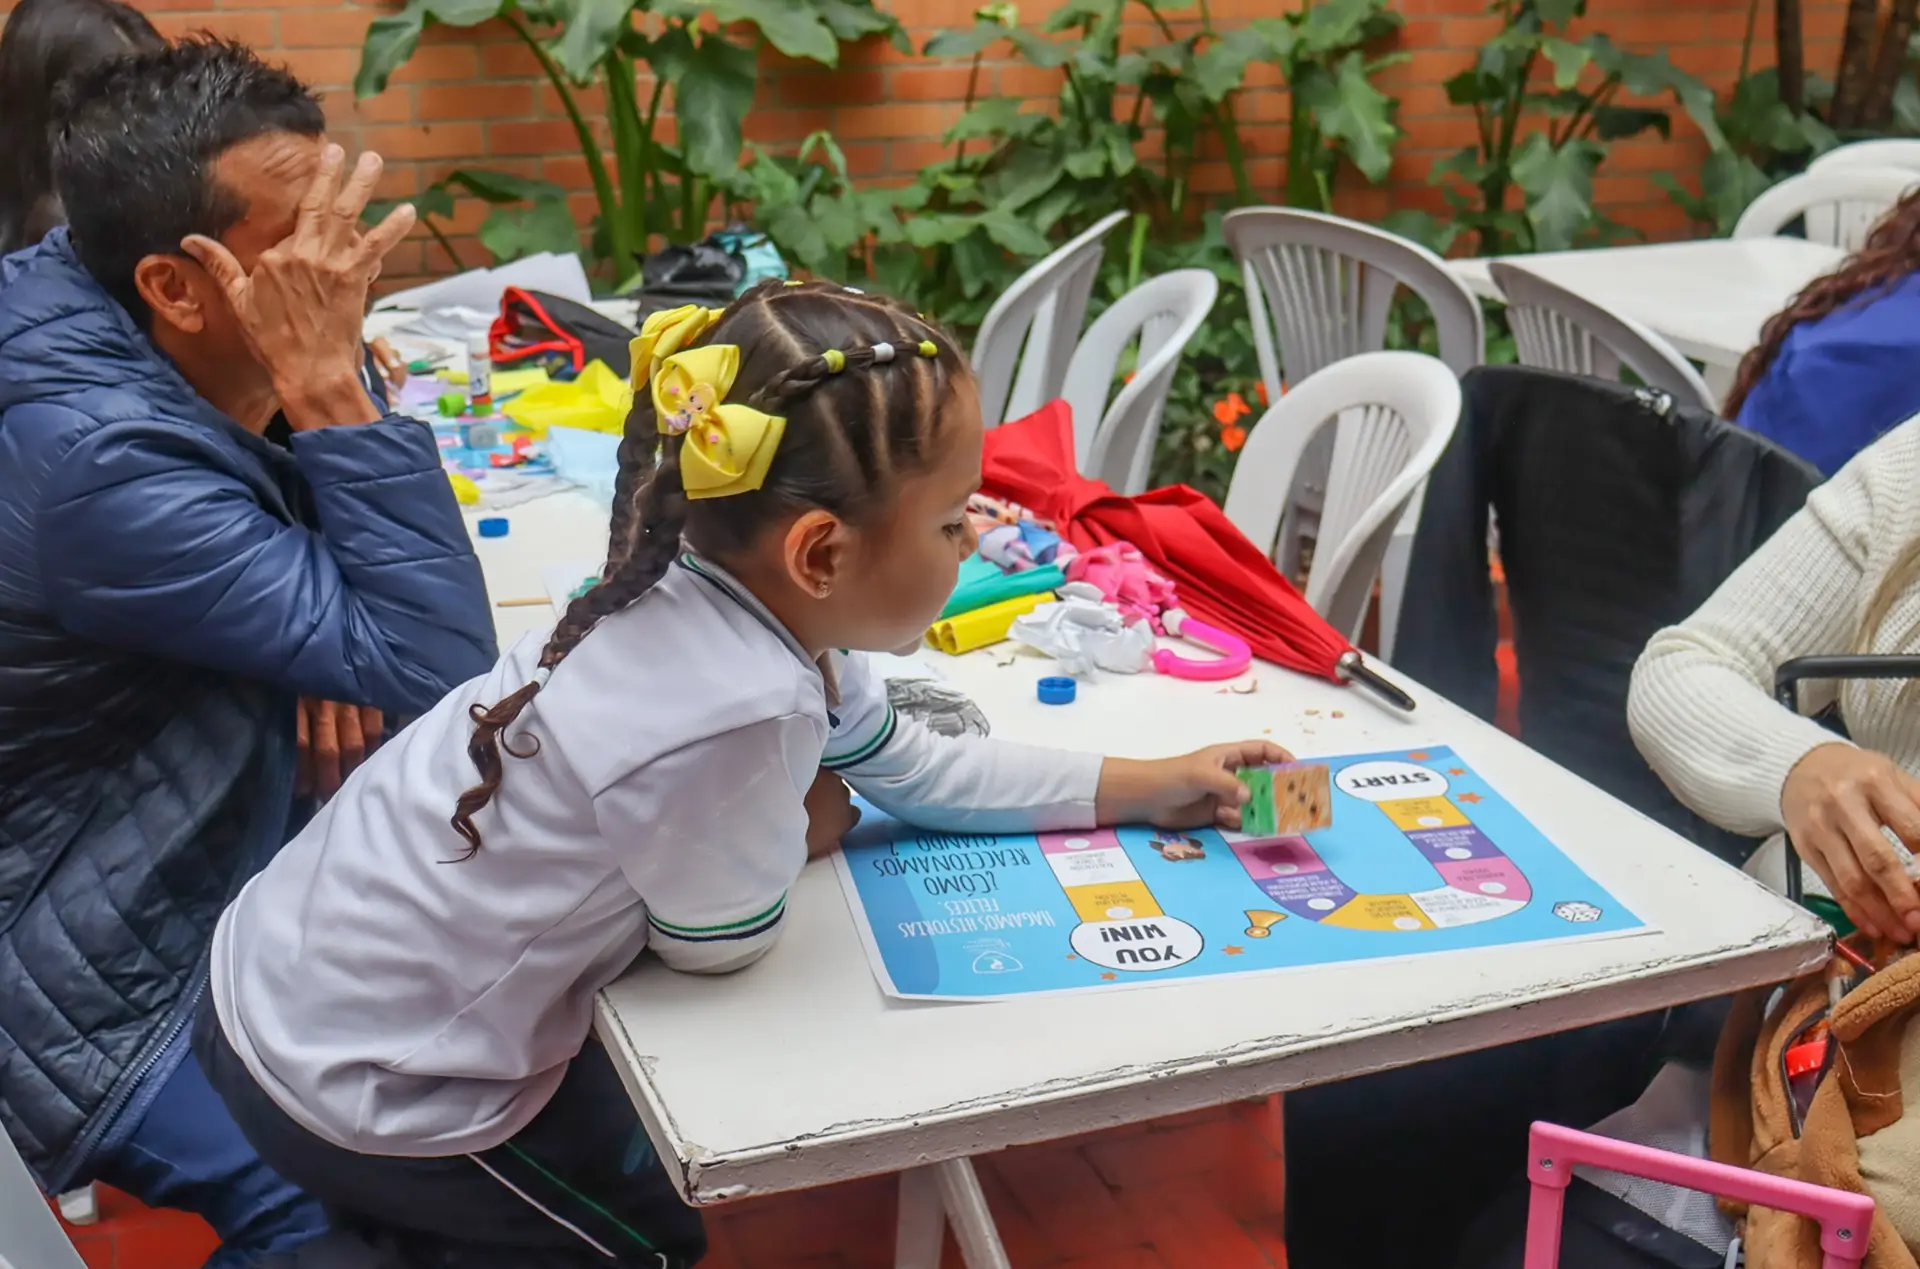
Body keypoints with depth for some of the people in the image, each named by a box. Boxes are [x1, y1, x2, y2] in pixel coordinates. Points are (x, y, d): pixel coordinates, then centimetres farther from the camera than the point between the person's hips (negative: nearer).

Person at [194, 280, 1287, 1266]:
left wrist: (1142, 787, 8)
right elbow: (723, 942, -18)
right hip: (355, 1086, -7)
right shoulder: (728, 713, -37)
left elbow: (912, 765, 6)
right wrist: (801, 829, 0)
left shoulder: (751, 604, -9)